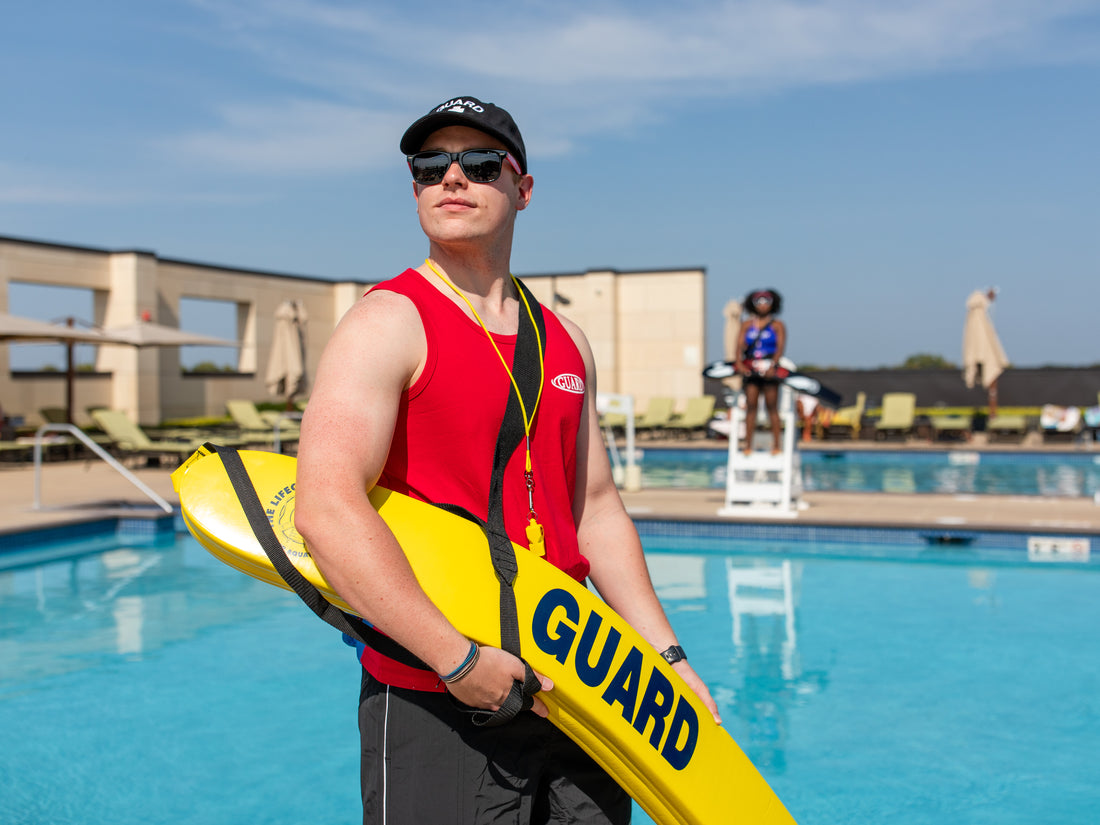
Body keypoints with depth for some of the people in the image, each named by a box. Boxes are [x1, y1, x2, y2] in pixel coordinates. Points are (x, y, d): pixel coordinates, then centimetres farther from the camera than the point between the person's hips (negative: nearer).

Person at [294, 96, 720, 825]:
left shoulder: (566, 342, 12)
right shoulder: (388, 323, -9)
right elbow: (326, 509, -20)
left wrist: (666, 656, 11)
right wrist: (459, 659, -23)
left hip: (576, 696, 7)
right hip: (434, 703, -6)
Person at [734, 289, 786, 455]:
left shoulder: (777, 325, 5)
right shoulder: (747, 325, 13)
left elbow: (781, 347, -6)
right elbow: (740, 345, 2)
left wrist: (772, 365, -21)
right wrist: (739, 363, -16)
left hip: (769, 369, -2)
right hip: (750, 369, 2)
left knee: (772, 407, -3)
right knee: (750, 407, -2)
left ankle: (776, 445, -1)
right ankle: (748, 446, -3)